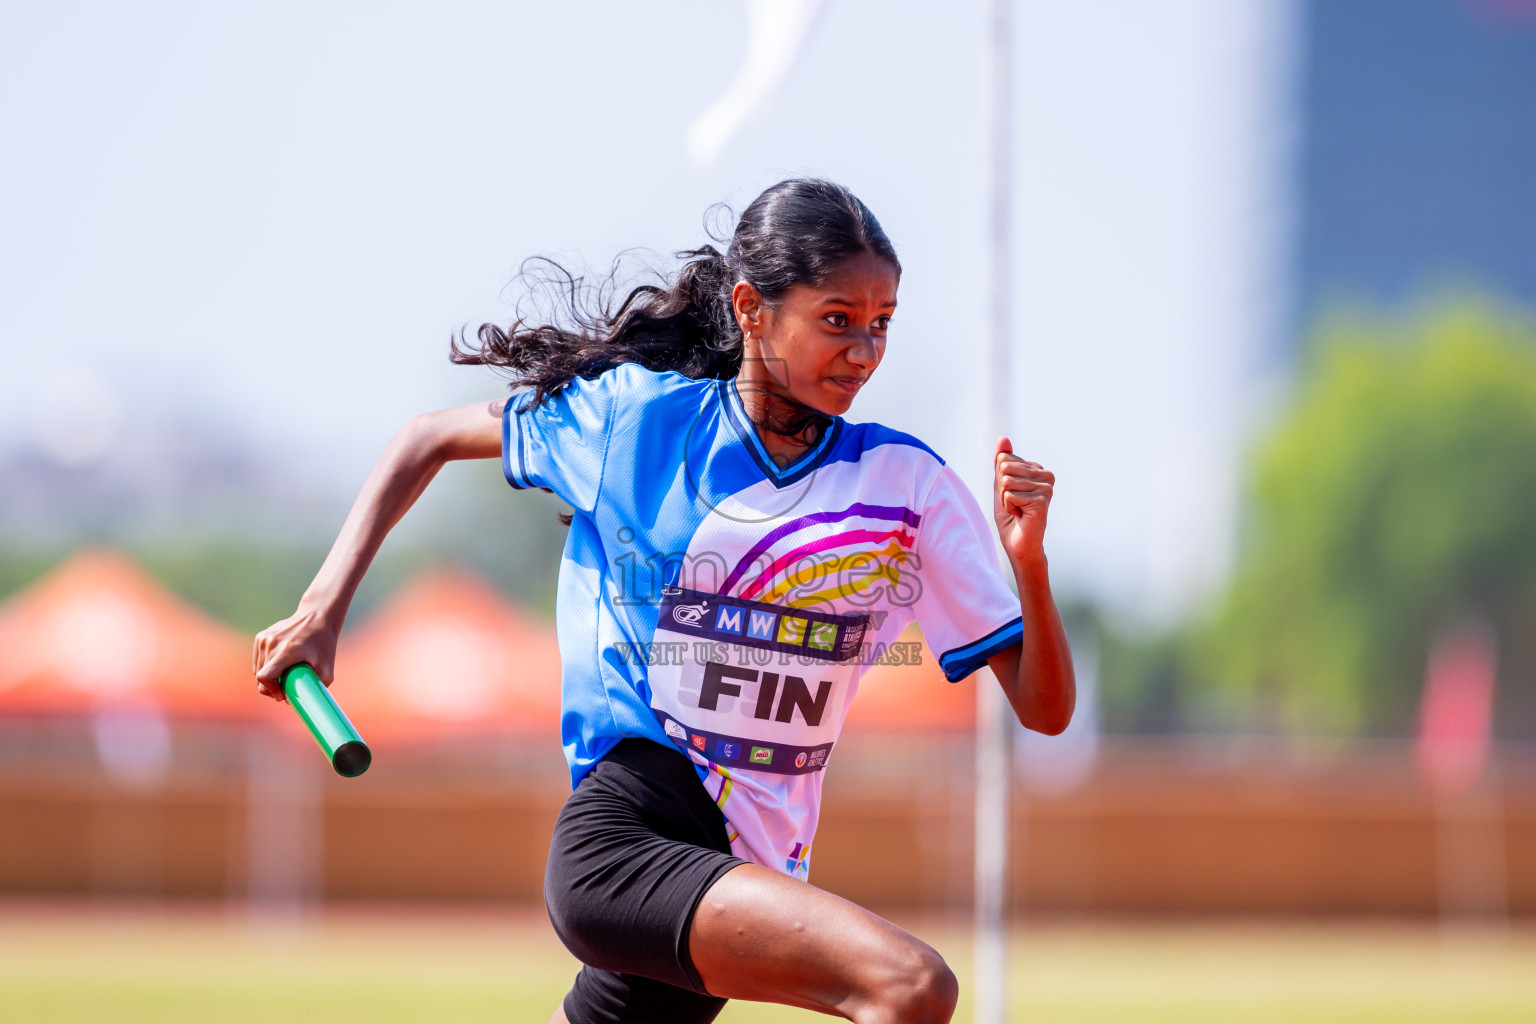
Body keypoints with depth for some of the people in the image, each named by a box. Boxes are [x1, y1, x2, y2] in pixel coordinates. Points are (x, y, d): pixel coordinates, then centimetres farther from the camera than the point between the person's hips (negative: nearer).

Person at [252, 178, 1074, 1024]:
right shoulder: (634, 414, 0)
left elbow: (1044, 709, 2)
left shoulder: (909, 484, 4)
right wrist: (322, 609, 6)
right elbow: (431, 440, 16)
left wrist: (1029, 562, -16)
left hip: (747, 874, 5)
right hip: (618, 835, -4)